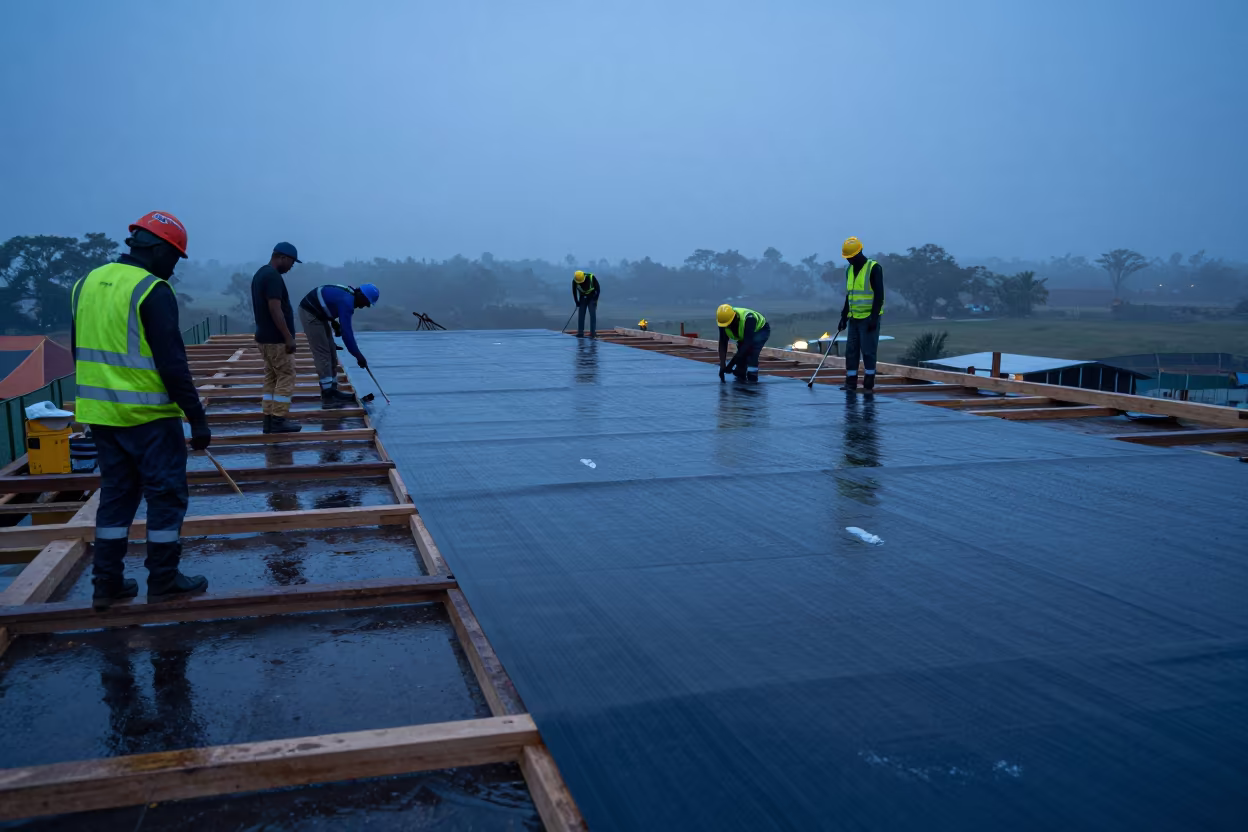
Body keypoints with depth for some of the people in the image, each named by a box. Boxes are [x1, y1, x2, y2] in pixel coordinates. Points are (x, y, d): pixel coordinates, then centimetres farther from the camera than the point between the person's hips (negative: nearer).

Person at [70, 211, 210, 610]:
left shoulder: (88, 283, 9)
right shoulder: (153, 291, -15)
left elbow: (81, 352, 16)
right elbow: (172, 364, -19)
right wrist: (198, 419, -14)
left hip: (101, 413, 8)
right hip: (148, 414, -7)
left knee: (116, 492, 16)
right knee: (167, 494, 5)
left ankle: (107, 582, 19)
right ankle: (163, 580, 11)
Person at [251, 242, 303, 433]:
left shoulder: (260, 273, 14)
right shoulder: (273, 276, -17)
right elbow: (275, 309, -24)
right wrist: (288, 337, -22)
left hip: (265, 336, 10)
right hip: (276, 338, -10)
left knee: (271, 378, 11)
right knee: (286, 377, -4)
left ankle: (269, 419, 12)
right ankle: (278, 420, -3)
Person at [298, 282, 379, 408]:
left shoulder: (349, 294, 3)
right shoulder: (346, 301, -26)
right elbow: (346, 332, -28)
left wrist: (334, 322, 5)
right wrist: (358, 355, -23)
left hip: (318, 313, 10)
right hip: (310, 314, -10)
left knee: (331, 353, 11)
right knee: (323, 355, -12)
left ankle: (332, 390, 19)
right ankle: (327, 397, -12)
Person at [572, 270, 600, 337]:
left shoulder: (591, 277, -26)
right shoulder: (575, 280, -19)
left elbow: (598, 288, -14)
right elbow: (574, 291, -3)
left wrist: (595, 299, -15)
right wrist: (576, 302, -4)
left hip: (592, 298, -2)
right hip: (582, 298, 2)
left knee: (592, 315, -10)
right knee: (581, 315, -3)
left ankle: (593, 333, -9)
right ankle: (580, 332, 2)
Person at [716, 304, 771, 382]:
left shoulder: (748, 319, -43)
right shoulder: (724, 321, -26)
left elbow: (747, 342, -44)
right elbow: (723, 344, -22)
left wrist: (733, 361, -46)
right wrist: (722, 366, -27)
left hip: (761, 330, -6)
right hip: (744, 334, 6)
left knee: (751, 352, -27)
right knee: (741, 354, -8)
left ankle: (752, 378, -20)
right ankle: (740, 376, 13)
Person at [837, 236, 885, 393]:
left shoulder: (874, 268, -11)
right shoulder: (849, 270, 12)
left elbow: (879, 295, -14)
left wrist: (874, 317, -19)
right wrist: (844, 317, 17)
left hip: (869, 318, -7)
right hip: (854, 318, 7)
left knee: (868, 351, -3)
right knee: (851, 351, 4)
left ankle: (868, 384, 4)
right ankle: (851, 383, 8)